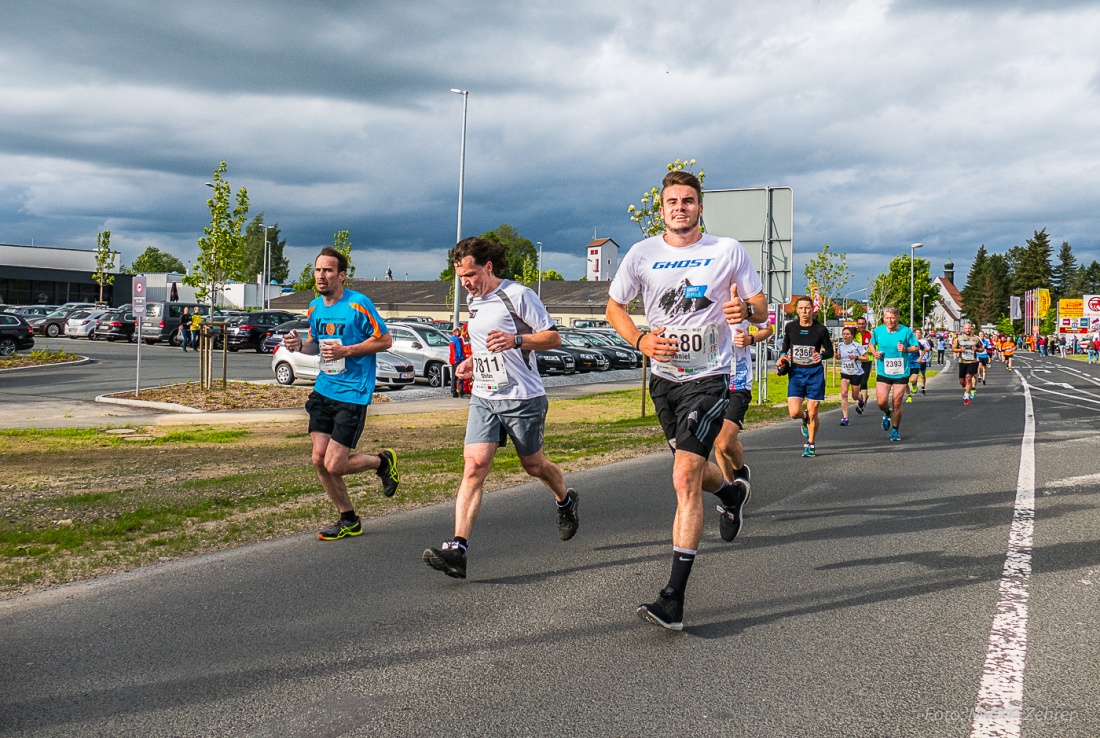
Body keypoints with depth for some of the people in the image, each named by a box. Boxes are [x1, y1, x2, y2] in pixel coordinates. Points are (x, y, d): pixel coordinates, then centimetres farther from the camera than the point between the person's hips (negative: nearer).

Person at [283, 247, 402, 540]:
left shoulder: (358, 304, -11)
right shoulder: (315, 306, 10)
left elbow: (385, 340, -8)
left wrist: (346, 351, -17)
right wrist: (300, 344, 1)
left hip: (353, 393, -7)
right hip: (323, 390, 7)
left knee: (334, 465, -9)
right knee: (319, 460, 3)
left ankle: (383, 461, 21)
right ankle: (349, 521, 20)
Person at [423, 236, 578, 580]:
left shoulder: (518, 295, -9)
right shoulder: (472, 300, 13)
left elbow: (553, 337, -10)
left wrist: (516, 339, -25)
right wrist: (472, 361, 11)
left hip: (523, 398, -5)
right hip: (483, 397, 5)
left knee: (533, 465, 12)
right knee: (474, 466, -11)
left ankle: (566, 501, 46)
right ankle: (457, 549, -18)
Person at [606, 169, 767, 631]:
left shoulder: (728, 251, -3)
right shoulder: (642, 254, 1)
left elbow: (761, 308, 3)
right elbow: (614, 306, 10)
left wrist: (746, 309, -21)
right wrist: (641, 341, -9)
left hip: (709, 377, -4)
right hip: (664, 376, 4)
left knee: (685, 479, -16)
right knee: (691, 470, 21)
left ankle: (674, 599, -15)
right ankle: (729, 493, 59)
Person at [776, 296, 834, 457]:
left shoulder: (820, 329, -4)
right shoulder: (790, 327, 2)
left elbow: (830, 351, 5)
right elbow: (785, 346, 18)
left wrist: (821, 356, -17)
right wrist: (782, 357, -3)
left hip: (815, 373, -1)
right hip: (795, 372, 2)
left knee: (812, 412, 1)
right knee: (794, 412, -10)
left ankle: (811, 444, 22)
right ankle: (805, 419, 27)